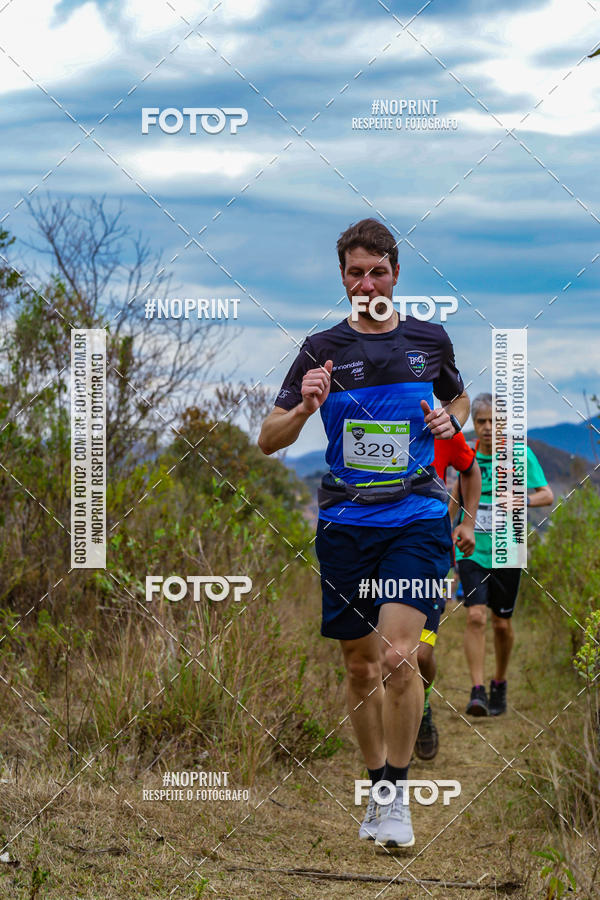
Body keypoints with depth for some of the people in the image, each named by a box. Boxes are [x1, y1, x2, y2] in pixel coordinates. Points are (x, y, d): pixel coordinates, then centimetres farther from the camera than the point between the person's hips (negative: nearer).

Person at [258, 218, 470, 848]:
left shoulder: (430, 340, 6)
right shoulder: (322, 349, 3)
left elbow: (458, 397, 26)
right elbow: (268, 441, 1)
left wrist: (451, 421, 2)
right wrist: (304, 407, -19)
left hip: (417, 518, -1)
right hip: (345, 524, 1)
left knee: (398, 656, -17)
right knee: (359, 664, 8)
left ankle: (398, 795, -5)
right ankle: (377, 788, 25)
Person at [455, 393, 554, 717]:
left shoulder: (520, 454, -6)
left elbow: (547, 495, -8)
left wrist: (522, 500, -27)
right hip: (471, 551, 1)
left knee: (502, 623, 9)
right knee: (475, 616, -15)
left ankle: (499, 684, 31)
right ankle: (477, 691, -15)